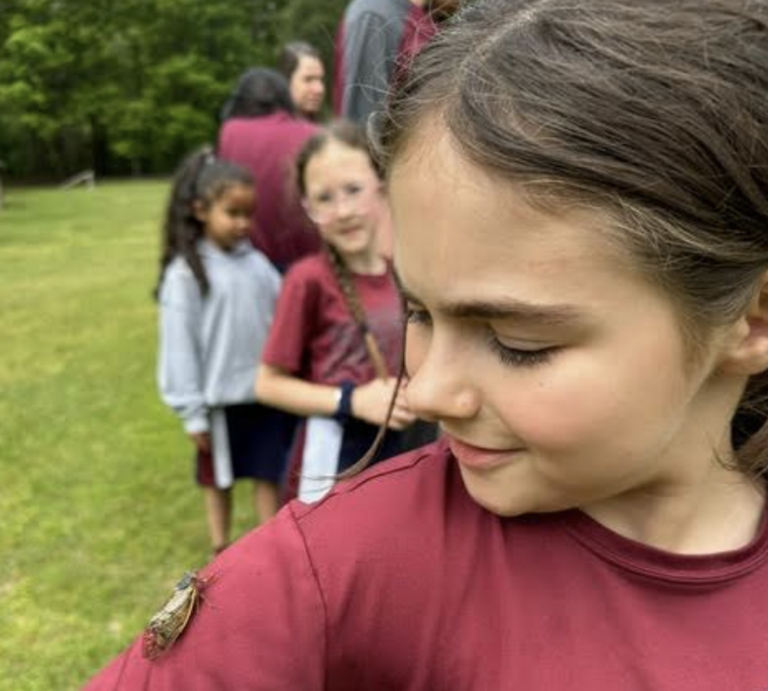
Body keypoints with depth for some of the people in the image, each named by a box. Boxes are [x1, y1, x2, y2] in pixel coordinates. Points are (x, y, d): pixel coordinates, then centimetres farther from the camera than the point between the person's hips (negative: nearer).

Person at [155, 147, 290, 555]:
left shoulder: (256, 261, 0)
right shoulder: (185, 273, -11)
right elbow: (179, 345, -10)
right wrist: (192, 412, -9)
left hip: (266, 392, 3)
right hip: (220, 399, -3)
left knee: (269, 474, 13)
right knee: (219, 478, 15)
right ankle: (222, 550, 32)